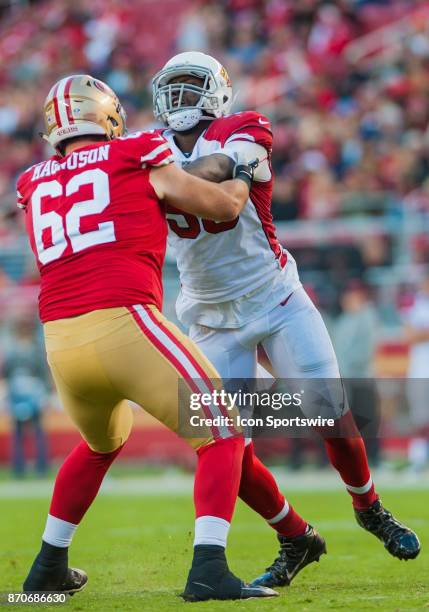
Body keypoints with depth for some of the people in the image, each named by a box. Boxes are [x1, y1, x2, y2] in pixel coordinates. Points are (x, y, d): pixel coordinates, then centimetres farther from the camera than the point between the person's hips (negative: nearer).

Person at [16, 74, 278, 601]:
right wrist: (243, 173, 35)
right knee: (221, 436, 3)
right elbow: (224, 206, 15)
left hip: (60, 341, 6)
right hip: (124, 324, -6)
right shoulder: (136, 161, 7)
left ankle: (49, 566, 37)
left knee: (102, 442, 33)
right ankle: (209, 570, -14)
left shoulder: (36, 186, 18)